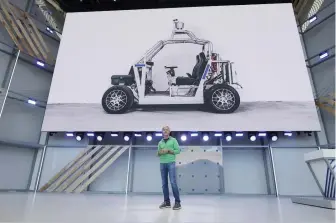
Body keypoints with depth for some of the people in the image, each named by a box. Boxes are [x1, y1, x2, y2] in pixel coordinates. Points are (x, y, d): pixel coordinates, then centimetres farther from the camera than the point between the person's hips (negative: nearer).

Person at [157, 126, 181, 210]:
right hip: (162, 164, 4)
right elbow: (158, 154, 16)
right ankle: (166, 202, 9)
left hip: (171, 163, -4)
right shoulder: (160, 142, 16)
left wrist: (168, 151, -13)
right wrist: (160, 152, -7)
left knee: (173, 182, -10)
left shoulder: (173, 140, 4)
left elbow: (178, 150, -3)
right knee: (164, 183, 3)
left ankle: (177, 202, -4)